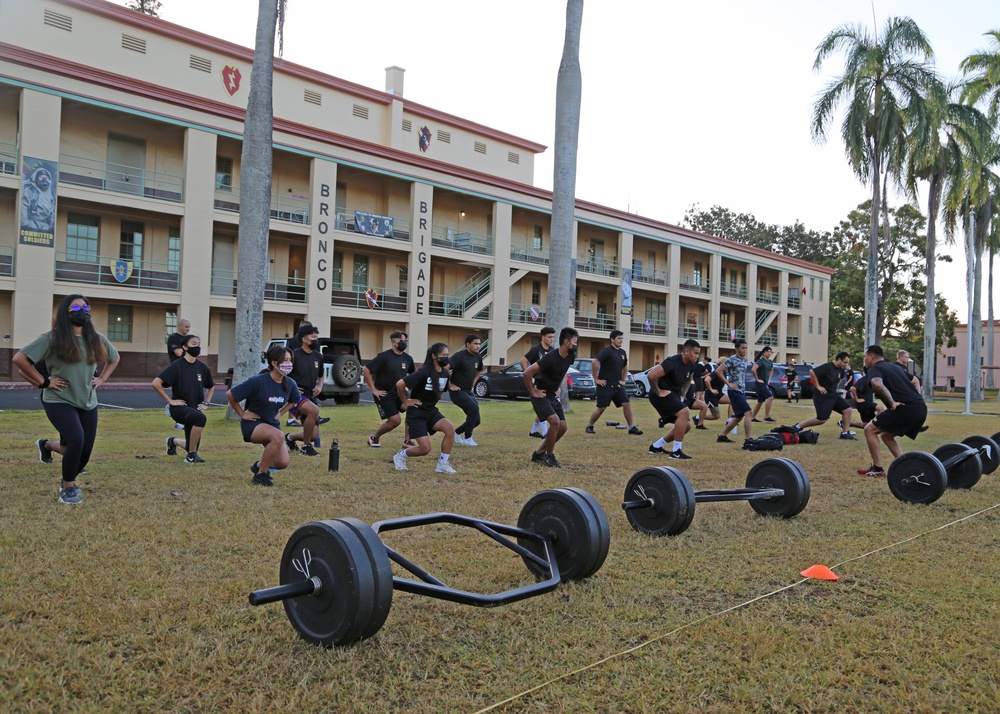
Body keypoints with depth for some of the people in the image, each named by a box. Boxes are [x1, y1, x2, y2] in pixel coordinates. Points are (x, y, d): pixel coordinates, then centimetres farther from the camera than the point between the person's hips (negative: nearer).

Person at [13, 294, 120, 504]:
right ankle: (68, 488, -4)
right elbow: (19, 359, -13)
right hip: (59, 400, -5)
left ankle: (46, 445, 38)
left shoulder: (96, 339, 3)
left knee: (85, 451, 4)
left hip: (88, 402, 5)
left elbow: (114, 358, 22)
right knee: (76, 440, -25)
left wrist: (102, 379, 9)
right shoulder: (53, 338, -11)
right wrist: (43, 382, -13)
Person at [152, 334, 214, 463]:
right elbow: (156, 383, -15)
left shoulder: (202, 367, 6)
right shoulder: (177, 365, -10)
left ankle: (173, 441, 44)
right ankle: (191, 456, -22)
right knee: (201, 418, -37)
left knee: (192, 446, 8)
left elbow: (211, 387, 23)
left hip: (195, 409, 6)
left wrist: (206, 403, 10)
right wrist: (170, 401, -14)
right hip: (179, 408, -6)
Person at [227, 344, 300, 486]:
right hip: (253, 424, -6)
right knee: (278, 436, -36)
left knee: (283, 463, -8)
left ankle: (259, 465, 26)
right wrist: (242, 414, -8)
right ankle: (260, 474, -18)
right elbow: (230, 394, -13)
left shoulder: (290, 384, -4)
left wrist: (280, 413, 8)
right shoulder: (258, 382, -21)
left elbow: (293, 401, 20)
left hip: (273, 424, 6)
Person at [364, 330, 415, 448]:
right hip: (384, 394, -6)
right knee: (395, 420, -9)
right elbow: (367, 370, -17)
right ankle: (374, 437, 18)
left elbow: (412, 374, 22)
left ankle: (407, 440, -1)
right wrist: (373, 389, -15)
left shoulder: (408, 359, 2)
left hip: (399, 393, 6)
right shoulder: (384, 356, -17)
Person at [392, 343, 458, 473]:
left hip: (431, 411, 6)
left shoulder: (445, 374, 0)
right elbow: (400, 384, -24)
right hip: (416, 413, -6)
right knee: (425, 449, -10)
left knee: (450, 428, -21)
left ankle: (442, 464, -7)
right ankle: (401, 456, 20)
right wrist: (405, 401, -13)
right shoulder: (423, 373, -22)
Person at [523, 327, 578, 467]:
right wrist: (533, 392, -19)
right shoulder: (551, 358, -26)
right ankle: (549, 455, -5)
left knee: (562, 427, 3)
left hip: (553, 395, 8)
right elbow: (527, 373, -28)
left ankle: (539, 453, 17)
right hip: (541, 395, -8)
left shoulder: (570, 357, -1)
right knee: (555, 421, -23)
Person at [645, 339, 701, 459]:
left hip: (673, 395, 9)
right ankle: (676, 451, -19)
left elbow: (688, 380, 25)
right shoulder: (672, 362, -25)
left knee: (686, 425, 6)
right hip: (662, 394, -9)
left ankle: (656, 446, 20)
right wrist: (658, 392, -22)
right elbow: (651, 375, -33)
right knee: (685, 412, -26)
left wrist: (682, 396, 13)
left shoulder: (691, 365, 3)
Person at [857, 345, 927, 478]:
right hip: (921, 409, 9)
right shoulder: (892, 367, 28)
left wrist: (892, 403, -15)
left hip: (906, 409, -9)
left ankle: (877, 470, 1)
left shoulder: (874, 369, 0)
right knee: (886, 435, 24)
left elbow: (878, 385, -23)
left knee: (870, 430, 2)